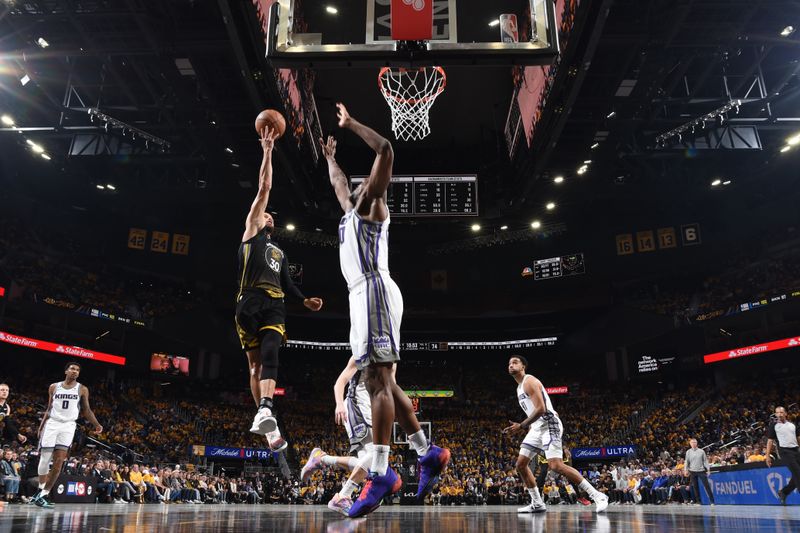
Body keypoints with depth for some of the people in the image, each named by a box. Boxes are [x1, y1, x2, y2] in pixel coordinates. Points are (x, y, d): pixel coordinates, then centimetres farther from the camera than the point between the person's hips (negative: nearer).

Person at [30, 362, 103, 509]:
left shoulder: (82, 389, 5)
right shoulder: (54, 387, 8)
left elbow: (86, 410, 7)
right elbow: (49, 410, 14)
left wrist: (96, 424, -3)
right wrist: (41, 426, 5)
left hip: (68, 426, -1)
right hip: (51, 424, 1)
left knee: (59, 461, -10)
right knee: (44, 459, 0)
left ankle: (44, 494, -4)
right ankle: (41, 489, 22)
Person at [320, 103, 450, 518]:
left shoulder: (371, 204, 8)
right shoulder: (352, 211, 30)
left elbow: (385, 150, -3)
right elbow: (338, 181, 51)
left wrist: (351, 123, 5)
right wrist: (330, 156, 61)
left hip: (374, 292, -10)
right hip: (362, 298, 10)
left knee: (378, 381, -16)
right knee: (380, 383, 7)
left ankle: (381, 474, -20)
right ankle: (429, 454, 14)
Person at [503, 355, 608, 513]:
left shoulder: (529, 381, -11)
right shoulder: (520, 387, 20)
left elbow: (541, 409, -21)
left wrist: (521, 426, -20)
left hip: (548, 424, -10)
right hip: (536, 427, 10)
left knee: (555, 465, -22)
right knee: (521, 464, 8)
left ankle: (597, 496, -15)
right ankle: (537, 503, 14)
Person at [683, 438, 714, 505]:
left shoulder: (701, 451, 3)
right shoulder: (688, 452, 6)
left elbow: (705, 461, 5)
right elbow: (686, 461, 6)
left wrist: (708, 469, -2)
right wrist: (685, 470, -4)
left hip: (701, 471, -1)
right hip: (692, 471, 1)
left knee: (707, 486, -4)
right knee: (695, 487, 4)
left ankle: (712, 501, 0)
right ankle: (698, 501, 12)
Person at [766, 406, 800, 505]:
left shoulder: (792, 424, 15)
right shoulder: (773, 425, 3)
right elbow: (770, 441, 2)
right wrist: (768, 456, -3)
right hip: (785, 451, -5)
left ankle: (783, 492, 21)